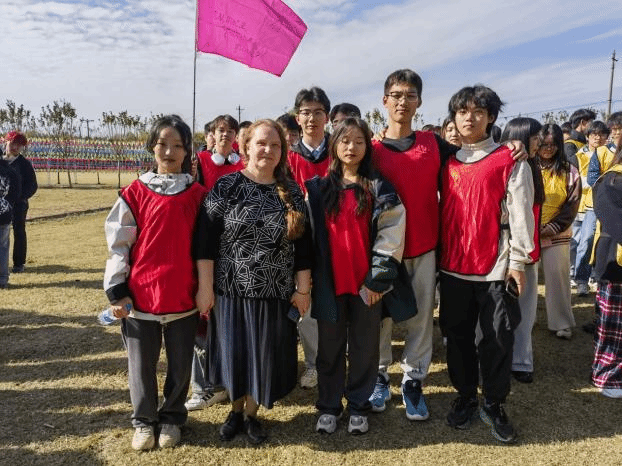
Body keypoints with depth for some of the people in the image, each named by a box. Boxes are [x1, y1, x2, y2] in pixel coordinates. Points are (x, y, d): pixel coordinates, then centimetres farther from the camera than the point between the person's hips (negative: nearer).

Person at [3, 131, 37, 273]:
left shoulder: (25, 164, 0)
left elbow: (32, 186, -2)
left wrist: (20, 197, -15)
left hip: (18, 204, -3)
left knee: (19, 233, 4)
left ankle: (18, 263, 11)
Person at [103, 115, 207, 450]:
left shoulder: (198, 195, 2)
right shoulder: (135, 193, 0)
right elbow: (118, 243, 1)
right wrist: (116, 290, -3)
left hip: (183, 297, 1)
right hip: (140, 295, 0)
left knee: (180, 364, 12)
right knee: (142, 365, 12)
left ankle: (171, 417, 35)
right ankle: (143, 421, 34)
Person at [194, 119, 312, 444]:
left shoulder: (292, 193, 3)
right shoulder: (226, 187, -5)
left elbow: (303, 245, 5)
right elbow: (205, 239, -7)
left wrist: (302, 288, 2)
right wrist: (205, 287, -10)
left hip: (275, 293, 2)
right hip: (231, 290, -2)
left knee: (265, 357, 11)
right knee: (235, 354, 11)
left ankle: (251, 414, 35)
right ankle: (235, 411, 37)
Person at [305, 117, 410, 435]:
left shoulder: (379, 188, 0)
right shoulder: (318, 188, 4)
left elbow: (392, 233, -4)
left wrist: (377, 278, -9)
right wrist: (307, 277, 2)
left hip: (367, 281, -1)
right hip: (329, 281, 1)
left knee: (364, 345, 10)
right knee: (330, 346, 11)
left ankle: (359, 406, 26)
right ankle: (328, 406, 26)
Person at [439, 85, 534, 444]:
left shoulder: (510, 160, -2)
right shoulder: (448, 163, 10)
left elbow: (521, 213, -5)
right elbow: (442, 211, 11)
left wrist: (518, 262, -8)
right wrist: (440, 256, 8)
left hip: (496, 267, -3)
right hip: (453, 266, 4)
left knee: (498, 339, 5)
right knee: (458, 336, 11)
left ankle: (494, 405, 22)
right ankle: (465, 397, 28)